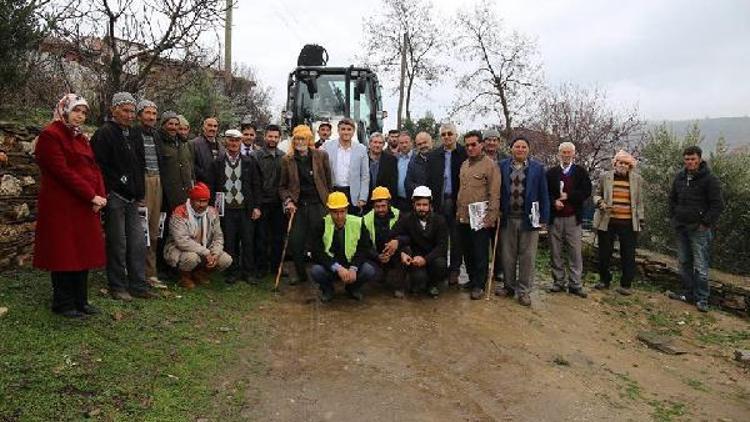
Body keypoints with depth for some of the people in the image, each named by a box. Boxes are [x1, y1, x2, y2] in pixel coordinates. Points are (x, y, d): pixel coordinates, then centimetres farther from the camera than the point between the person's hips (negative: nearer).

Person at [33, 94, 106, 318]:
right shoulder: (50, 135, -8)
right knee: (64, 253, 0)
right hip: (62, 205, -8)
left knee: (83, 252, 10)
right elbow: (62, 171, -17)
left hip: (86, 206, 8)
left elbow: (94, 167, 11)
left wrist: (100, 195, -5)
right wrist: (91, 196, -19)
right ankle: (63, 304, 11)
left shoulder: (81, 137, 17)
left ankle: (80, 300, 19)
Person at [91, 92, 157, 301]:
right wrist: (119, 184, -16)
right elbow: (99, 167, -15)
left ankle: (138, 285, 16)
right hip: (115, 198, -7)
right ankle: (117, 287, 12)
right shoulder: (104, 134, -7)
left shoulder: (132, 136, 17)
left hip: (132, 199, 8)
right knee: (117, 244, 0)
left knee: (138, 243, 8)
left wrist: (140, 193, 15)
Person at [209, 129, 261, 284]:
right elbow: (212, 186, 5)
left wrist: (256, 206, 0)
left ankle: (248, 272, 14)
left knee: (248, 242, 2)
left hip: (245, 209, 0)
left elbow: (256, 185, 6)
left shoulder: (249, 161, 6)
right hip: (226, 209, 0)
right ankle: (233, 272, 16)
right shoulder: (217, 162, 4)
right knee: (229, 242, 3)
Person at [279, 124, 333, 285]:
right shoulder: (287, 160, 6)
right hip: (298, 206, 2)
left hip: (318, 204, -1)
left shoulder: (321, 156, 3)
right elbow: (283, 186, 11)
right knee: (295, 243, 1)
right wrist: (288, 201, -5)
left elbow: (328, 183, 7)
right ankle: (301, 274, 20)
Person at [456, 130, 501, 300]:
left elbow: (495, 194, -12)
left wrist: (491, 217, -16)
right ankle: (472, 279, 29)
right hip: (463, 217, 7)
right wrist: (458, 211, 11)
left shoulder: (490, 164, -8)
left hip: (480, 219, -6)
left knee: (480, 253, 1)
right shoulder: (464, 165, 13)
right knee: (467, 252, 15)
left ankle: (479, 285, 12)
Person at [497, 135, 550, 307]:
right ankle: (509, 286, 24)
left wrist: (544, 217, -3)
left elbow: (543, 194, 2)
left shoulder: (537, 167, 2)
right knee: (508, 255, 10)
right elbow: (498, 190, 6)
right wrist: (497, 213, 0)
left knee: (527, 256, 5)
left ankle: (524, 291, 14)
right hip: (508, 218, 1)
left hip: (529, 218, -1)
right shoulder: (503, 166, 5)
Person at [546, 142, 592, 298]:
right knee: (555, 253, 6)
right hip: (555, 218, 1)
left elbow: (587, 192, -2)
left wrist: (568, 196, -11)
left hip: (573, 218, -1)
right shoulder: (551, 172, 8)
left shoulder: (581, 172, 6)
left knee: (575, 252, 0)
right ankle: (559, 281, 17)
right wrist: (554, 201, -13)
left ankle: (575, 284, 7)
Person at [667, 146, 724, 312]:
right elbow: (672, 198, 21)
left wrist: (705, 223, -13)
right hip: (681, 227, 6)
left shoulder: (709, 179, -9)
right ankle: (688, 293, 23)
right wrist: (674, 217, 11)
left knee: (700, 266, -4)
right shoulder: (680, 177, 9)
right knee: (684, 262, 13)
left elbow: (717, 205, -10)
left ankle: (702, 299, 3)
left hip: (699, 228, -6)